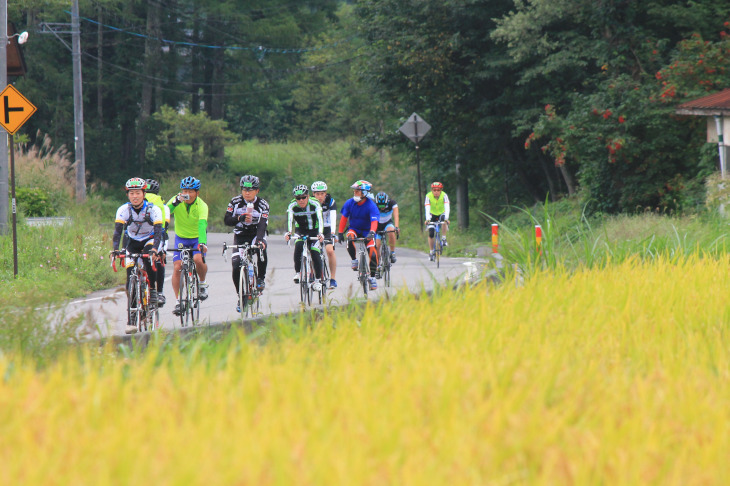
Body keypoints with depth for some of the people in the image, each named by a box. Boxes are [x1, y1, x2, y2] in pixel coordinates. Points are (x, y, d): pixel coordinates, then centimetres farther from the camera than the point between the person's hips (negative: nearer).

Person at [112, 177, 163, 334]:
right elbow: (117, 231, -24)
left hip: (149, 240, -1)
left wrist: (154, 249, -48)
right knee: (130, 278, -11)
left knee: (149, 258, -37)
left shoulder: (153, 210, -23)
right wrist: (115, 249, -41)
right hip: (132, 242, 1)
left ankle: (153, 289, -14)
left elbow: (158, 232, -31)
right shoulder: (123, 210, -19)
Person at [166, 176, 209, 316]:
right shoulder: (176, 201, -16)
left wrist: (202, 243, -53)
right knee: (177, 267, -14)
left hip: (197, 237, -2)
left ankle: (202, 283, 1)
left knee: (198, 259, -29)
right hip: (181, 238, 2)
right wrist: (175, 202, -48)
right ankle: (178, 301, -3)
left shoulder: (202, 206, -22)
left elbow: (202, 224, -39)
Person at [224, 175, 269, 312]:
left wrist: (259, 240, -44)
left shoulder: (263, 204, -13)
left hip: (256, 234, -1)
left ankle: (261, 278, -10)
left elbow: (262, 224, -26)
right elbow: (227, 220, -15)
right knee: (236, 267, -13)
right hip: (240, 235, 1)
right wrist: (239, 219, -35)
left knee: (261, 250, -35)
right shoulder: (235, 202, -8)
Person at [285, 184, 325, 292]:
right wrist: (288, 232, -51)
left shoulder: (314, 204, -22)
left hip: (314, 231, -1)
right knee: (298, 246, -29)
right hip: (300, 231, 1)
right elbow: (290, 220, -32)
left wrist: (320, 233, -50)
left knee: (315, 253, -17)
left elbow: (320, 219, -33)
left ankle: (318, 279, -4)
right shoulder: (292, 206, -18)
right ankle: (297, 272, -15)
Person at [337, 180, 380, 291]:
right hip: (354, 229, 2)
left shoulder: (371, 206, -19)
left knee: (373, 255, -14)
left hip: (367, 232, -2)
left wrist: (371, 232, -46)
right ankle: (354, 260, -13)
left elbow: (374, 221, -28)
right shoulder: (349, 203, -9)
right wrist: (340, 232, -10)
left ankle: (372, 277, 5)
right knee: (350, 238, -34)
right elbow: (344, 218, -3)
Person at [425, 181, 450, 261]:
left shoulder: (444, 196, -25)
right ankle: (431, 252, 5)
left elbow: (447, 207, -35)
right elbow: (427, 209, -33)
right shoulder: (428, 196, -24)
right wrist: (427, 219, -48)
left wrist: (446, 219, -49)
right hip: (432, 215, 1)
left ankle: (443, 239, -22)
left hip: (441, 214, -1)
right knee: (431, 233, -12)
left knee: (444, 219, -36)